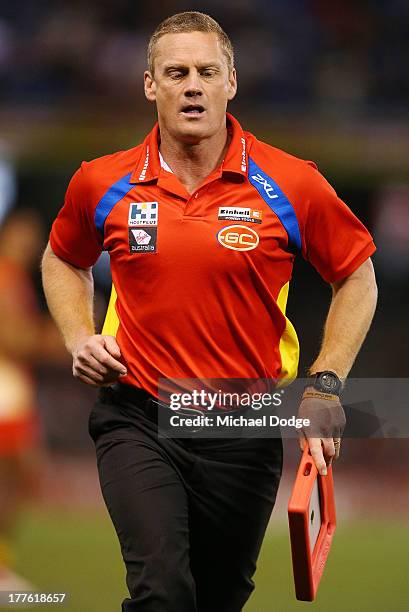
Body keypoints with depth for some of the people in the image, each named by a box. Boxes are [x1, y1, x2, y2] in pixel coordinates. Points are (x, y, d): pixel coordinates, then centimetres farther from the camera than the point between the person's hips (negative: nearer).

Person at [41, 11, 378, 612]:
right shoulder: (102, 183, -1)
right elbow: (64, 260, 19)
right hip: (137, 420, -1)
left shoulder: (291, 184, -6)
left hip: (246, 430, 1)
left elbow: (356, 276, 6)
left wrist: (325, 384, -3)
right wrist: (79, 339, 2)